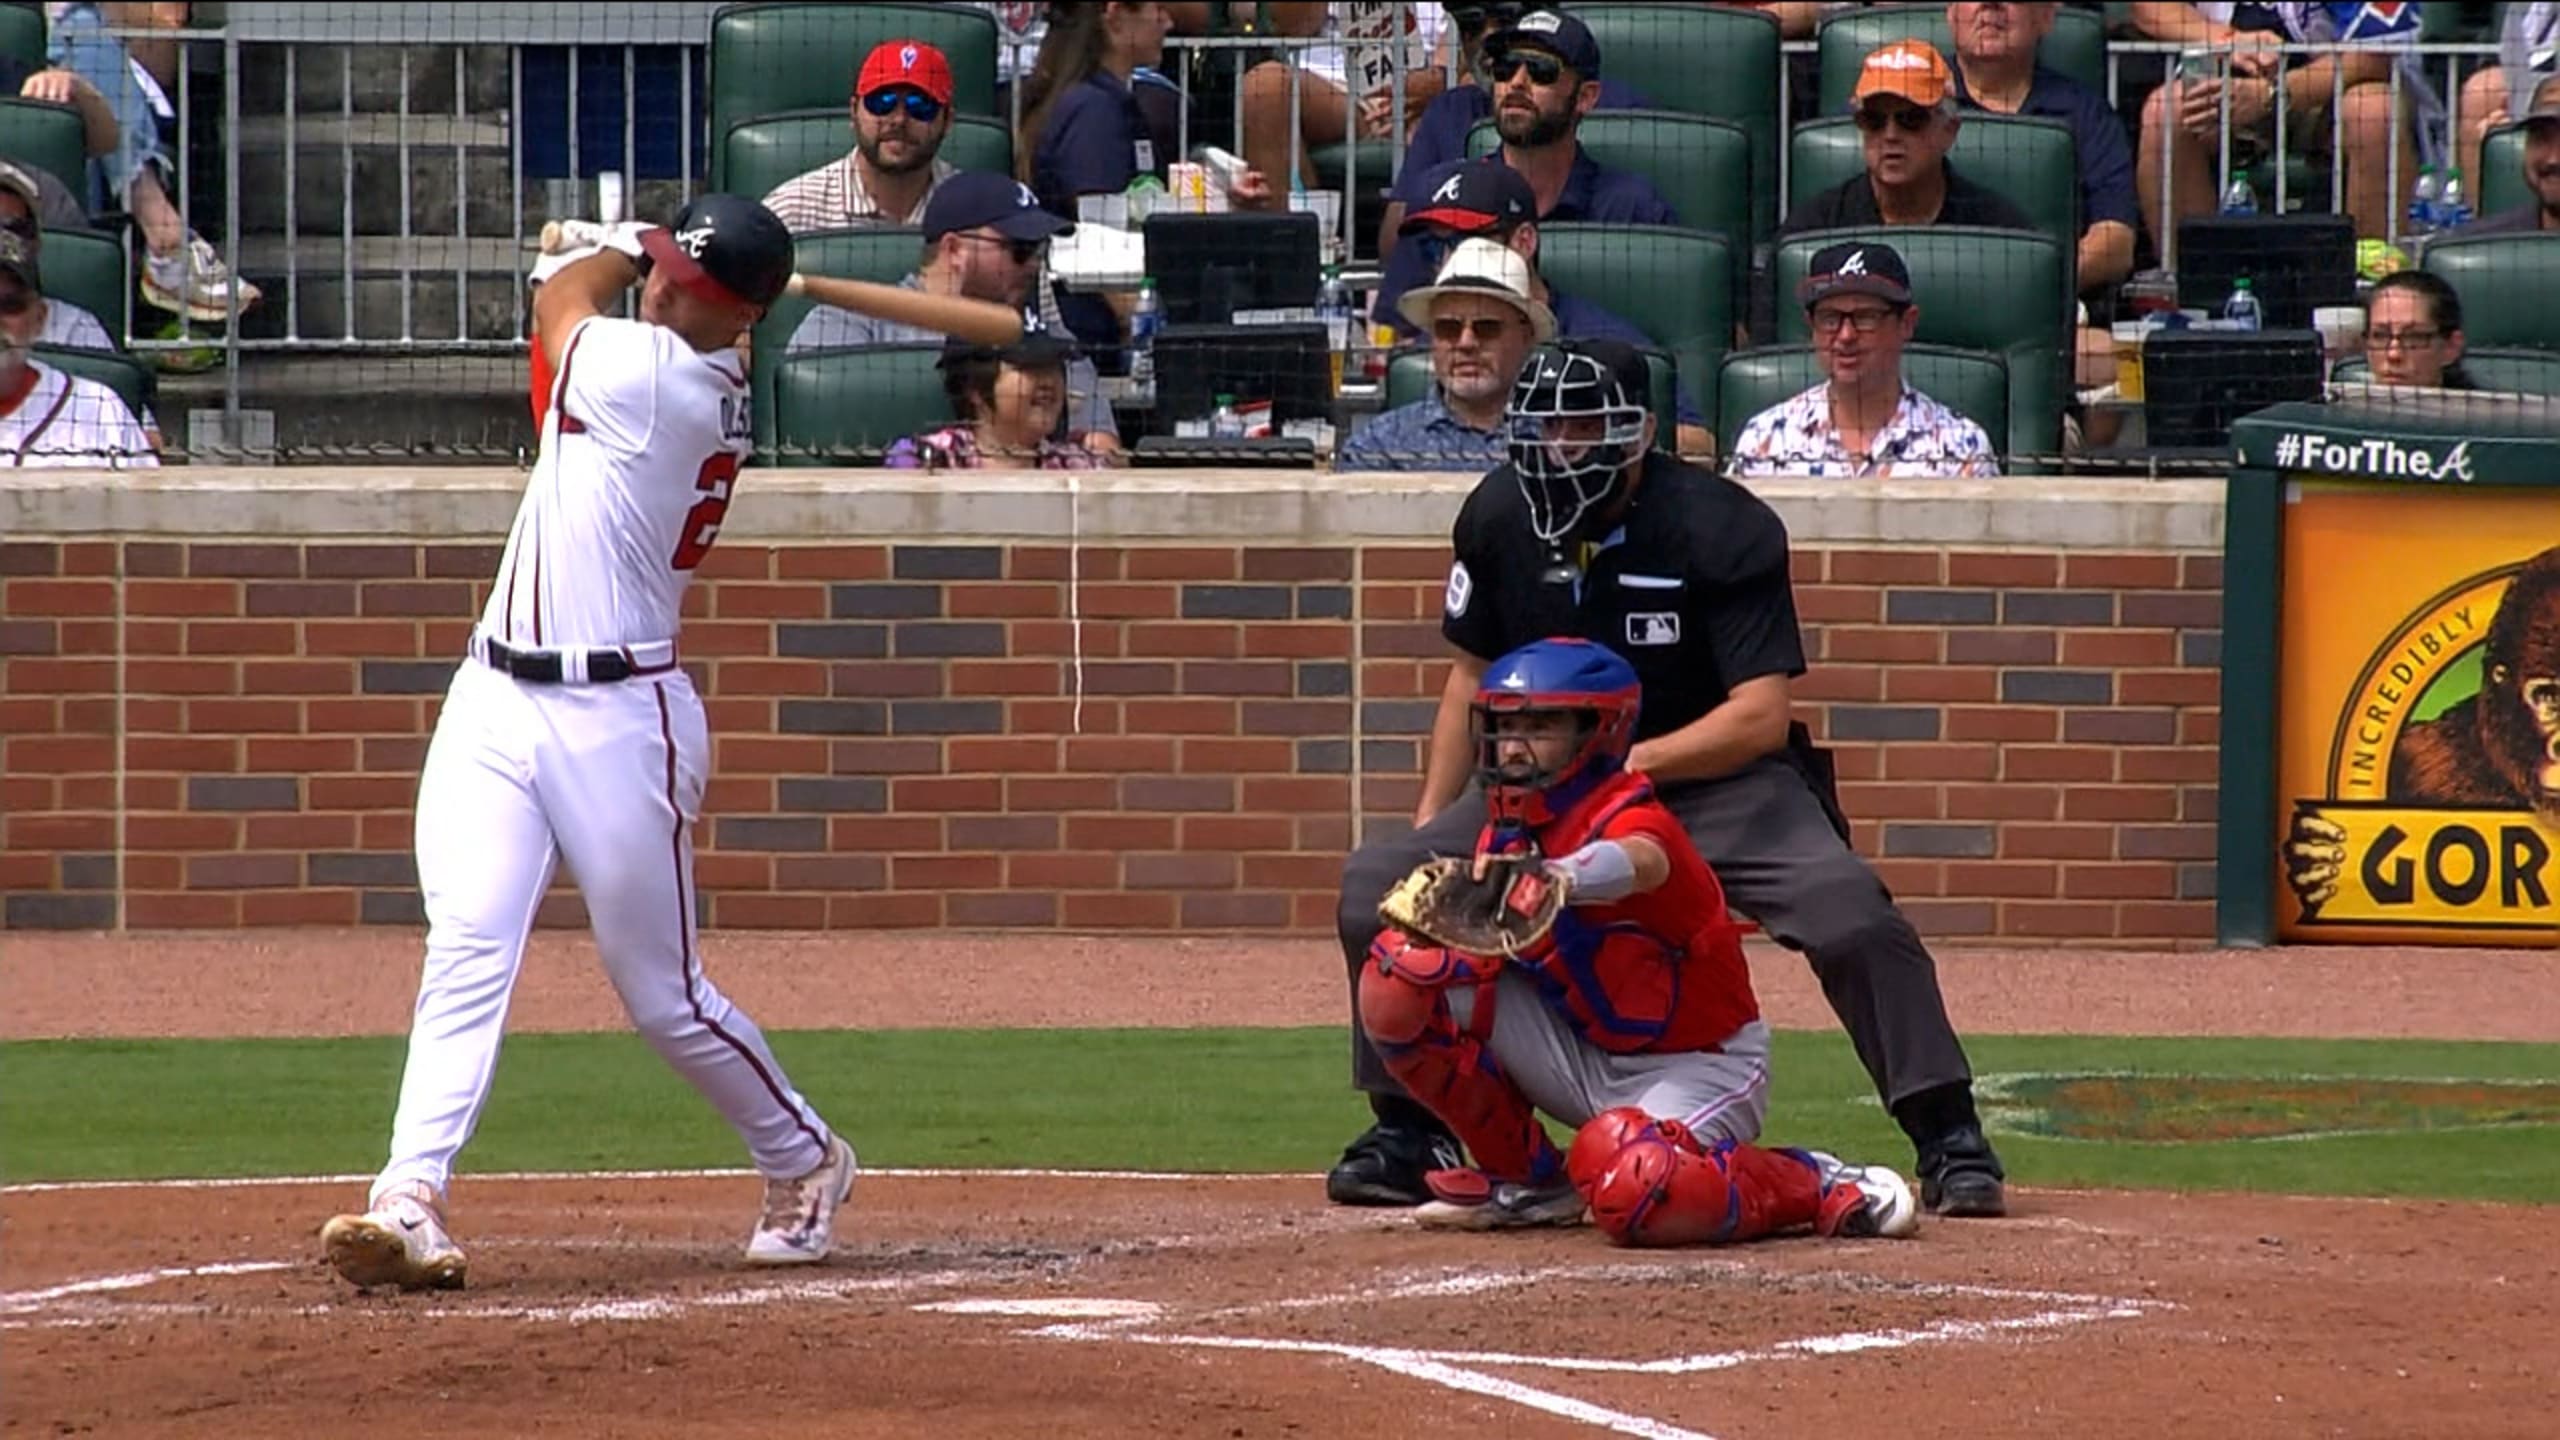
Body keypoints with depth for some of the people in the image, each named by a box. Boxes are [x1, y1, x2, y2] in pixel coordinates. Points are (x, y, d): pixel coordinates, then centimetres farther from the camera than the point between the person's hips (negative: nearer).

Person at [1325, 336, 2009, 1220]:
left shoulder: (1722, 529, -19)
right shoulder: (1498, 519, -5)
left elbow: (1761, 717, -24)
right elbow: (1473, 673, 10)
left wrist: (1627, 765, -34)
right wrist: (1430, 823, 5)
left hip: (1718, 779, -4)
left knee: (1848, 914, -28)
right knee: (1381, 883, -12)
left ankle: (1949, 1141, -18)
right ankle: (1410, 1133, 5)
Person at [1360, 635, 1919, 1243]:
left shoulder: (1633, 818, -24)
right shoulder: (1507, 831, 1)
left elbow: (1638, 860, -51)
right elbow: (1487, 951, 0)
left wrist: (1560, 878, -72)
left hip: (1698, 1067, -8)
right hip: (1589, 1060, 8)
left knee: (1632, 1188, -40)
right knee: (1400, 972, -7)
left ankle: (1819, 1187, -9)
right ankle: (1525, 1181, 7)